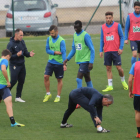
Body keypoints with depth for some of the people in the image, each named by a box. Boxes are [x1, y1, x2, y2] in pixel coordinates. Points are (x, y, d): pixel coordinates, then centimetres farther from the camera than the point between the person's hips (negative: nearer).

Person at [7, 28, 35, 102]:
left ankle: (18, 97, 17)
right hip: (14, 65, -7)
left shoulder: (22, 42, 6)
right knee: (13, 81, -9)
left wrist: (29, 54, -11)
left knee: (21, 81, 7)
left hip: (22, 65, 7)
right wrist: (16, 55, -29)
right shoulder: (11, 44, -14)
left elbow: (25, 52, 11)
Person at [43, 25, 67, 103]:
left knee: (59, 79, 6)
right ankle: (48, 94, 11)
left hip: (59, 63, -4)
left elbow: (63, 52, -17)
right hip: (51, 61, 4)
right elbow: (47, 50, 4)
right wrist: (55, 52, -15)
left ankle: (58, 96, 18)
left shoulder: (61, 41, -14)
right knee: (46, 76, -6)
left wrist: (64, 64, -25)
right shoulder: (49, 39, 2)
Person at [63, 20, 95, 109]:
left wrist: (91, 62, -17)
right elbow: (74, 49, 20)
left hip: (86, 60, -8)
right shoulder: (75, 35, 10)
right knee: (87, 79, 13)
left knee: (79, 79, -14)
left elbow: (92, 50, -12)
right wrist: (67, 59, 10)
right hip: (80, 61, 8)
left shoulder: (86, 36, -14)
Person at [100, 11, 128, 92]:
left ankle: (123, 81, 22)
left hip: (116, 51, -3)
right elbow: (102, 40, 14)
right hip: (107, 51, 3)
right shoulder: (103, 27, 9)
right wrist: (101, 50, 7)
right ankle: (110, 86, 4)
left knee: (119, 67, -4)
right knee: (108, 69, 1)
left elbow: (122, 37, 2)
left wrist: (121, 48, -9)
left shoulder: (117, 25, 0)